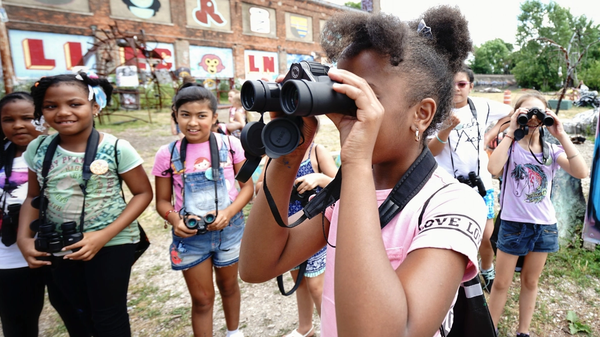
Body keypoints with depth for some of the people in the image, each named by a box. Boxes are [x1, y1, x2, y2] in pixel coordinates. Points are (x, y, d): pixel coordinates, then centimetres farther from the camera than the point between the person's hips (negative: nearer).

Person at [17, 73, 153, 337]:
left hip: (111, 244, -4)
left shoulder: (116, 148, -16)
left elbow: (143, 193, -12)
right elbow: (34, 197, 10)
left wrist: (104, 236, -20)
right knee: (83, 313, 21)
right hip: (59, 246, 5)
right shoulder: (37, 148, -2)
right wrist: (23, 238, -5)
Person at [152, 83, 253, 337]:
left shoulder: (230, 145, -10)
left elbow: (247, 186, -4)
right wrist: (175, 220, -21)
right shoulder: (167, 155, -8)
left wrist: (228, 212, -20)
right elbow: (162, 201, 0)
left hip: (229, 229, 1)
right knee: (202, 299, 12)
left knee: (228, 286, 24)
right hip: (190, 236, -1)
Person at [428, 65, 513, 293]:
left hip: (480, 181, 3)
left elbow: (511, 113, 17)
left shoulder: (483, 106, 0)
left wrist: (490, 136, 5)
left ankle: (487, 272, 38)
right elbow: (432, 150, -15)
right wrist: (447, 128, -31)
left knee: (487, 237, 9)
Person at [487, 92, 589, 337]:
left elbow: (581, 172, -16)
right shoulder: (510, 146, -7)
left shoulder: (552, 150, 2)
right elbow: (493, 168, -29)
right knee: (501, 283, 6)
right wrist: (511, 131, -23)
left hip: (545, 226, 4)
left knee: (530, 282, 17)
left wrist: (561, 135, -18)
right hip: (513, 224, -3)